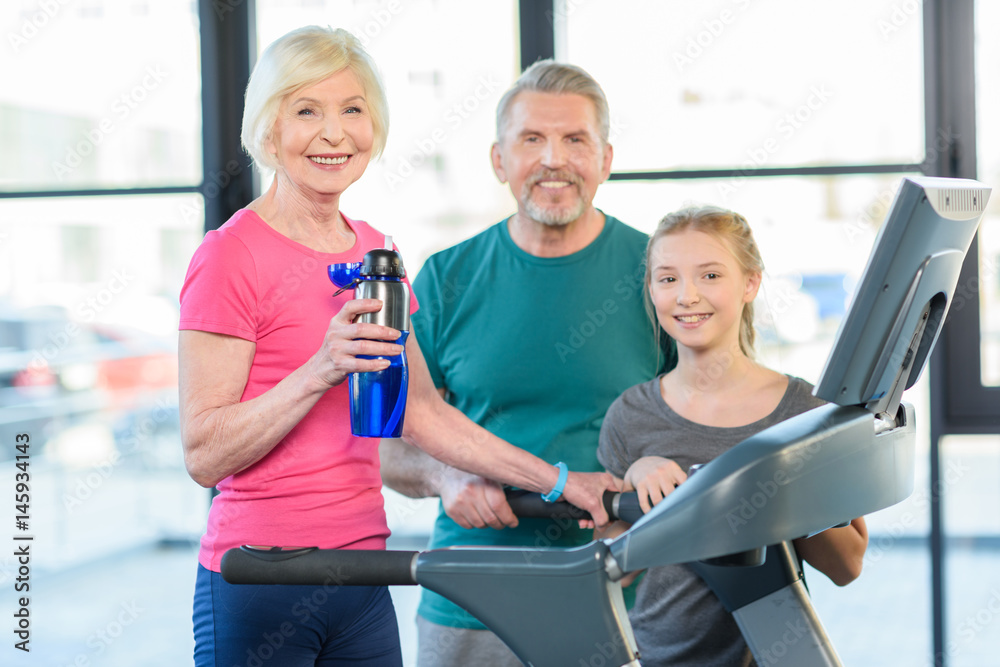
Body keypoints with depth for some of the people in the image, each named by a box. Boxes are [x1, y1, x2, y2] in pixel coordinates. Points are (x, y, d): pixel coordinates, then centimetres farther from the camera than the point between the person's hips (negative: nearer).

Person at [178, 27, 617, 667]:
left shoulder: (372, 251, 11)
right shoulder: (230, 256, -10)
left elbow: (422, 412, 16)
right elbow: (204, 453, -13)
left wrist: (560, 482, 13)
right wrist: (320, 371, -25)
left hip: (361, 577, 6)